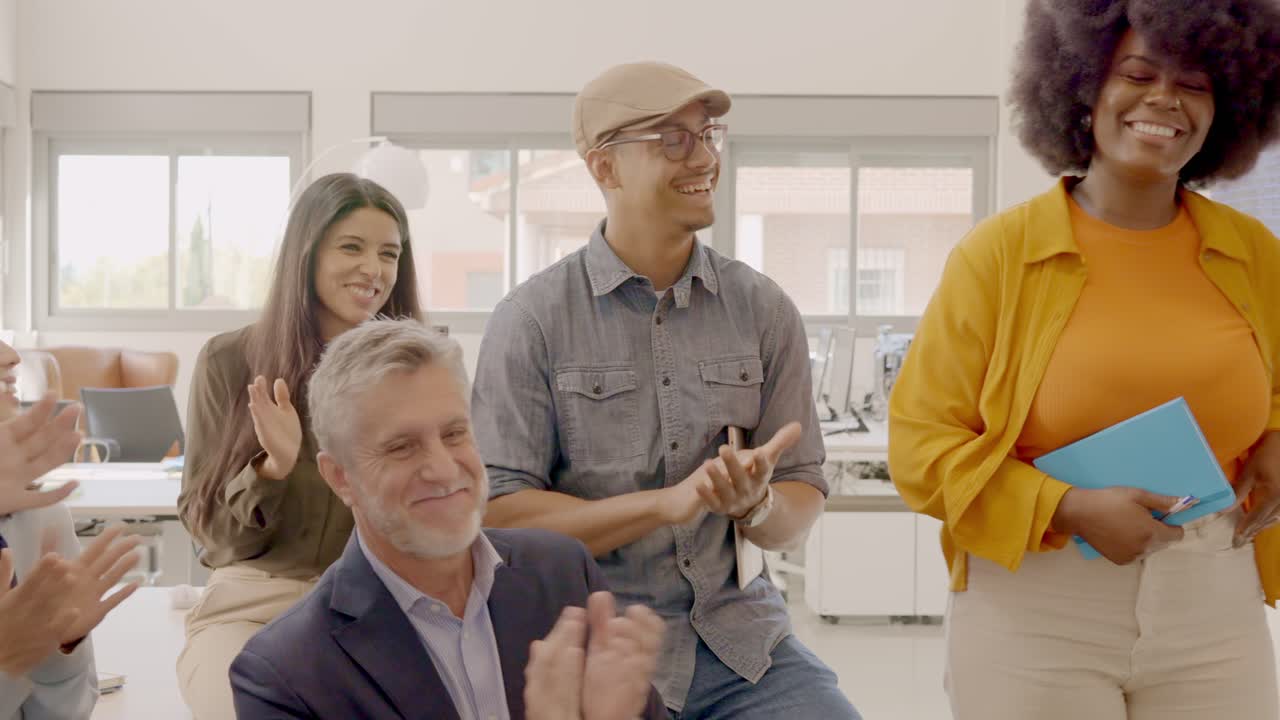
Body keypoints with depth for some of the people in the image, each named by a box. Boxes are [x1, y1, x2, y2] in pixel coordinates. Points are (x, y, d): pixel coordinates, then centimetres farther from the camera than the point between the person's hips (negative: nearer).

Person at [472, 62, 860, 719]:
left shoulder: (764, 309, 5)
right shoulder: (532, 320, -4)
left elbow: (801, 506, 7)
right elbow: (498, 513, -9)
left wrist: (756, 505, -16)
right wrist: (669, 502, -17)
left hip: (739, 635, 3)